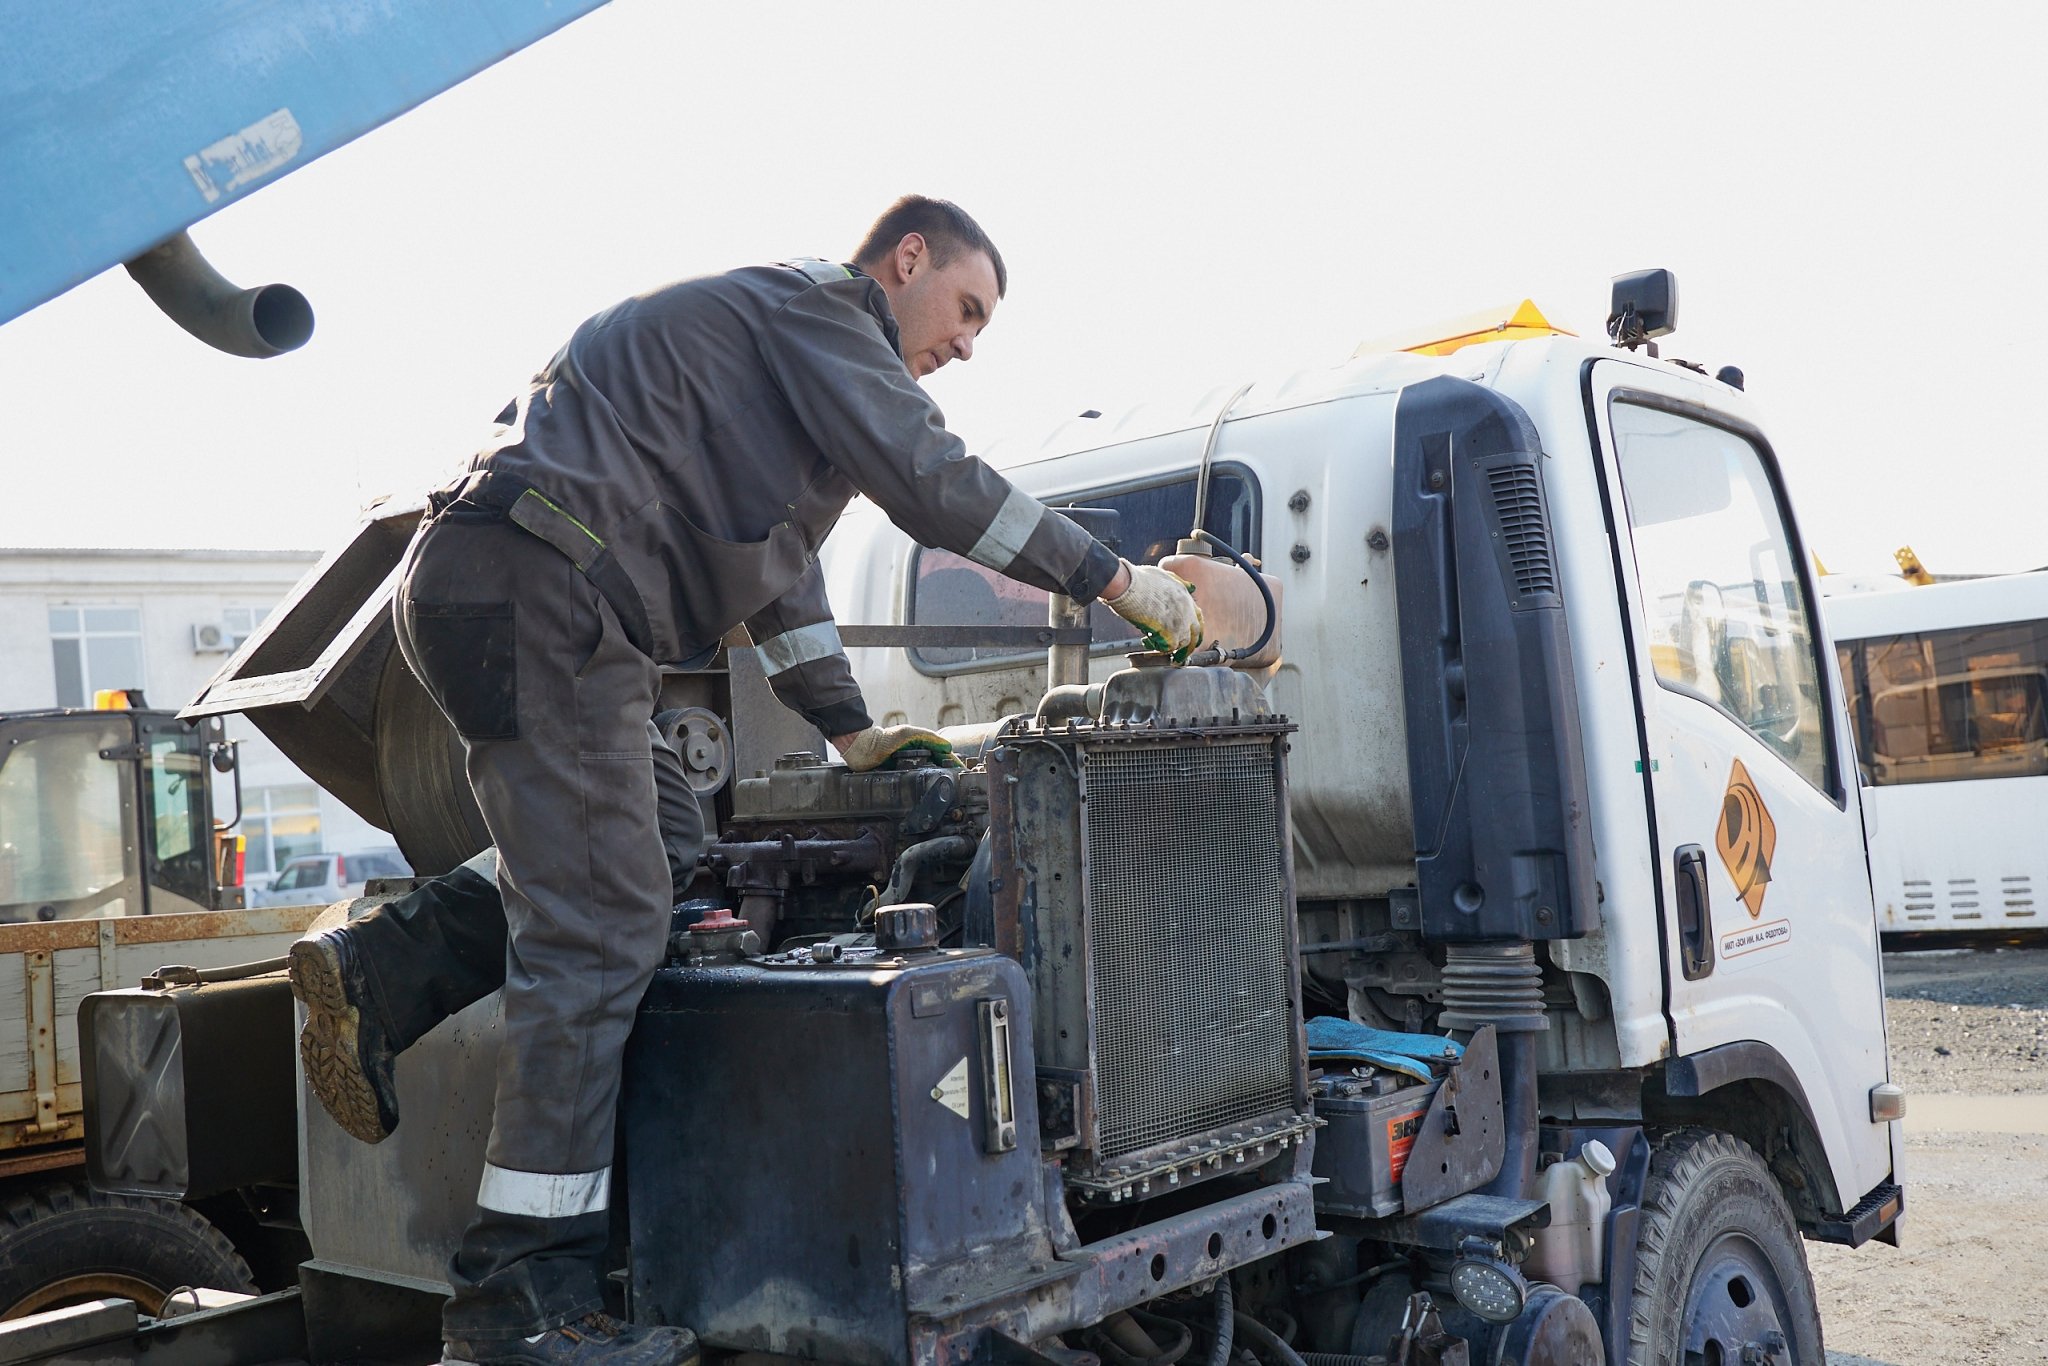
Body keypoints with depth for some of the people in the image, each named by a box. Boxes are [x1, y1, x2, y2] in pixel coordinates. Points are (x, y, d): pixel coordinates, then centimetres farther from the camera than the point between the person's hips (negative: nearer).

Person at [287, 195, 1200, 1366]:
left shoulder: (794, 345, 30)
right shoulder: (815, 305, 0)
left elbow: (783, 558, 30)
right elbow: (929, 479, -12)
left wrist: (851, 730, 26)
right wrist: (1116, 580, -7)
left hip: (483, 588, 11)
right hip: (540, 584, -11)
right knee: (602, 925, -12)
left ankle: (382, 972, 8)